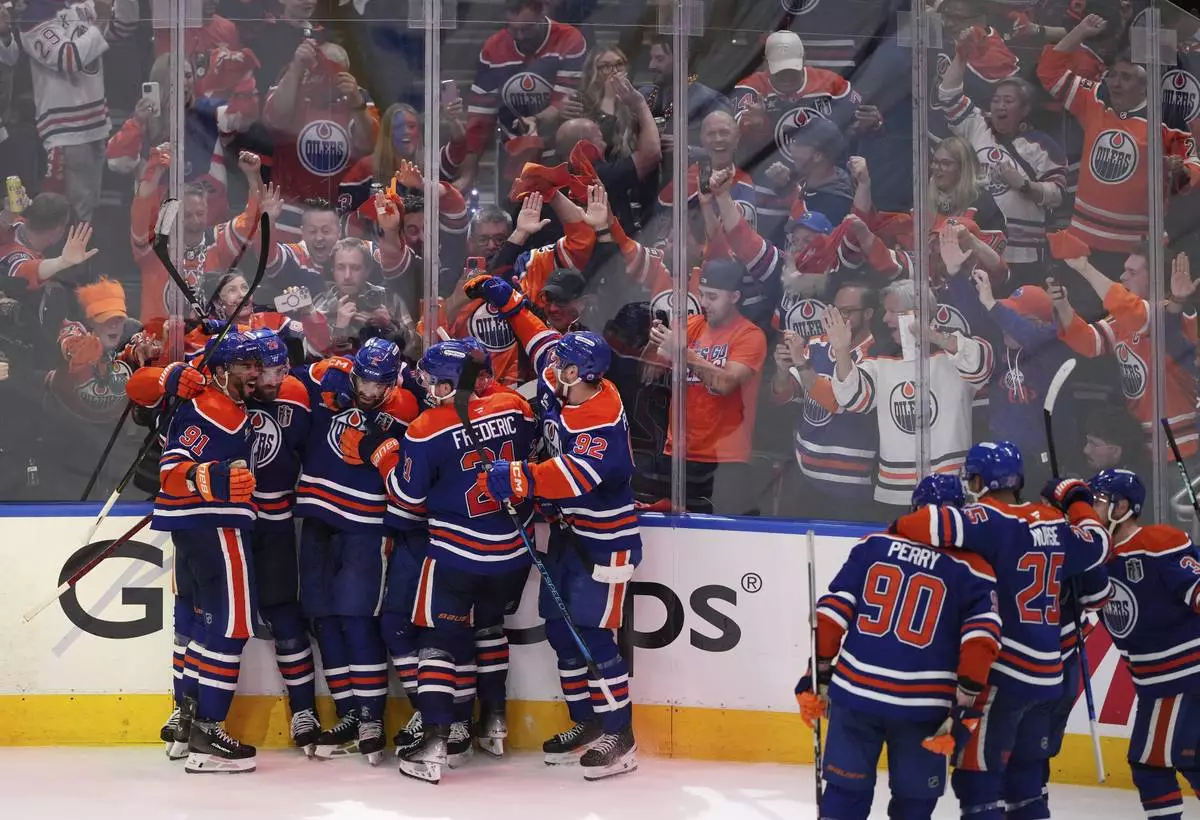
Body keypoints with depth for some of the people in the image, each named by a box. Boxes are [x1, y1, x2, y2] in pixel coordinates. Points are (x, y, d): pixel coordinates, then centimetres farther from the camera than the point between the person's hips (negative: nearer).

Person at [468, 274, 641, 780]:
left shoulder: (602, 417, -26)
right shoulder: (558, 387, -1)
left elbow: (575, 474, -39)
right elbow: (541, 341, 17)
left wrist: (520, 479, -46)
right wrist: (505, 300, 13)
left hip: (606, 538, -9)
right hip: (569, 529, 9)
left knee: (592, 632, -11)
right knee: (559, 626, 11)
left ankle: (619, 737, -2)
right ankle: (586, 724, 22)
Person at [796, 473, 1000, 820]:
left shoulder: (874, 545, 7)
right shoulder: (972, 567, 1)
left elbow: (833, 609, 4)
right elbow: (981, 636, -10)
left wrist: (818, 674, 10)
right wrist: (965, 706, -9)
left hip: (855, 692, 2)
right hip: (922, 706, -2)